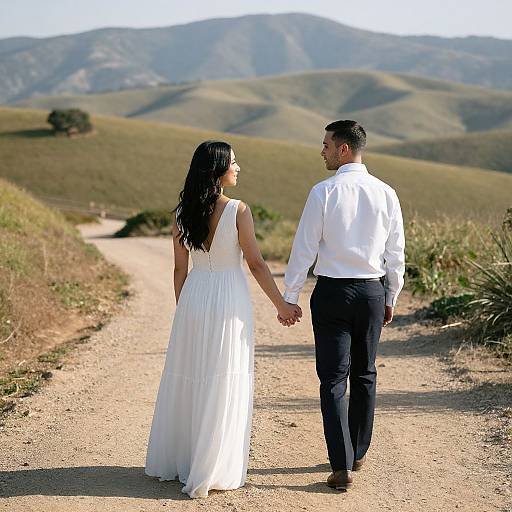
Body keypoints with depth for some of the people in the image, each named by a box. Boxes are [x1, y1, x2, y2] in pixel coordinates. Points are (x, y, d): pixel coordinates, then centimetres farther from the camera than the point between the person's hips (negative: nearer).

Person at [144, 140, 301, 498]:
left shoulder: (183, 213, 2)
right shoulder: (238, 210, -12)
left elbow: (180, 268, 6)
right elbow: (256, 263, -10)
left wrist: (182, 309, 17)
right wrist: (281, 305, -1)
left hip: (194, 296, 5)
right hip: (229, 298, -5)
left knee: (187, 378, 14)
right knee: (225, 384, 4)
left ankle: (174, 459, 25)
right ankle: (215, 469, 8)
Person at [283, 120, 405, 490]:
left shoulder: (324, 192, -10)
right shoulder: (385, 193, 0)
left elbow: (304, 249, -8)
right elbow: (395, 254, 5)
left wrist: (290, 297, 1)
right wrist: (391, 297, 17)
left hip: (332, 292, -4)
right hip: (373, 291, 4)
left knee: (333, 379, 1)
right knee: (365, 376, 17)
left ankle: (342, 466, -3)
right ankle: (358, 454, 29)